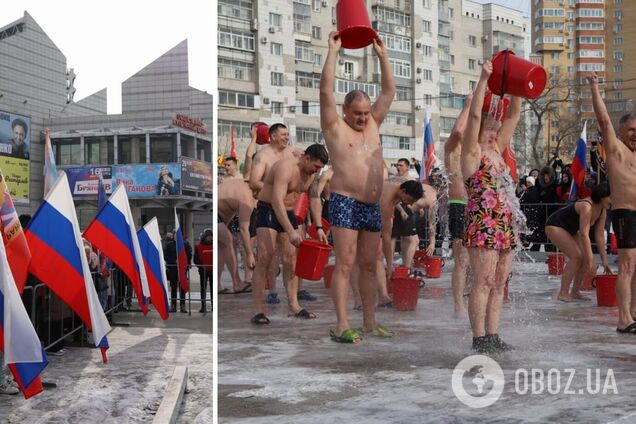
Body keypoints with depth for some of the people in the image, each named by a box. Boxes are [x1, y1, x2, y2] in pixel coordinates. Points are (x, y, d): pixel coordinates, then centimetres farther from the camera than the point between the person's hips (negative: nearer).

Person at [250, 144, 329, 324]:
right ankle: (258, 311, -16)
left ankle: (294, 306, 10)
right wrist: (291, 232, -40)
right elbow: (277, 201, -34)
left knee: (290, 259, 5)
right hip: (268, 211, -8)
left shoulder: (311, 174, 2)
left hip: (288, 214, 8)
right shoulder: (286, 168, -24)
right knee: (265, 258, -15)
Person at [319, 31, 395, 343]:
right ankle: (342, 325, -8)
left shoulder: (372, 125, 17)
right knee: (345, 264, -8)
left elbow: (389, 90, 17)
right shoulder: (335, 127, 2)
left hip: (372, 206, 6)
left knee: (369, 265, 8)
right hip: (345, 203, -6)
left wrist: (382, 55, 12)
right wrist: (333, 51, -7)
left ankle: (369, 322, 14)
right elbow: (326, 89, -8)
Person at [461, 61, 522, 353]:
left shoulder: (497, 150, 18)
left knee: (499, 283, 8)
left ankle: (492, 336, 13)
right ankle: (479, 338, -3)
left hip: (504, 225, 8)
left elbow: (514, 115, 19)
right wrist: (483, 80, -13)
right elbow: (474, 115, -13)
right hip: (482, 224, -8)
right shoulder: (471, 152, -2)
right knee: (483, 282, -8)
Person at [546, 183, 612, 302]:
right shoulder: (586, 207, -33)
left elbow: (600, 235, -2)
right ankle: (563, 293, -15)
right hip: (554, 226, -9)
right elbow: (584, 235, -37)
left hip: (570, 230, 9)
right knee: (576, 256, -21)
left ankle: (575, 292, 7)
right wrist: (590, 261, -37)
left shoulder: (602, 211, -6)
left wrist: (604, 260, -4)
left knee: (586, 257, -3)